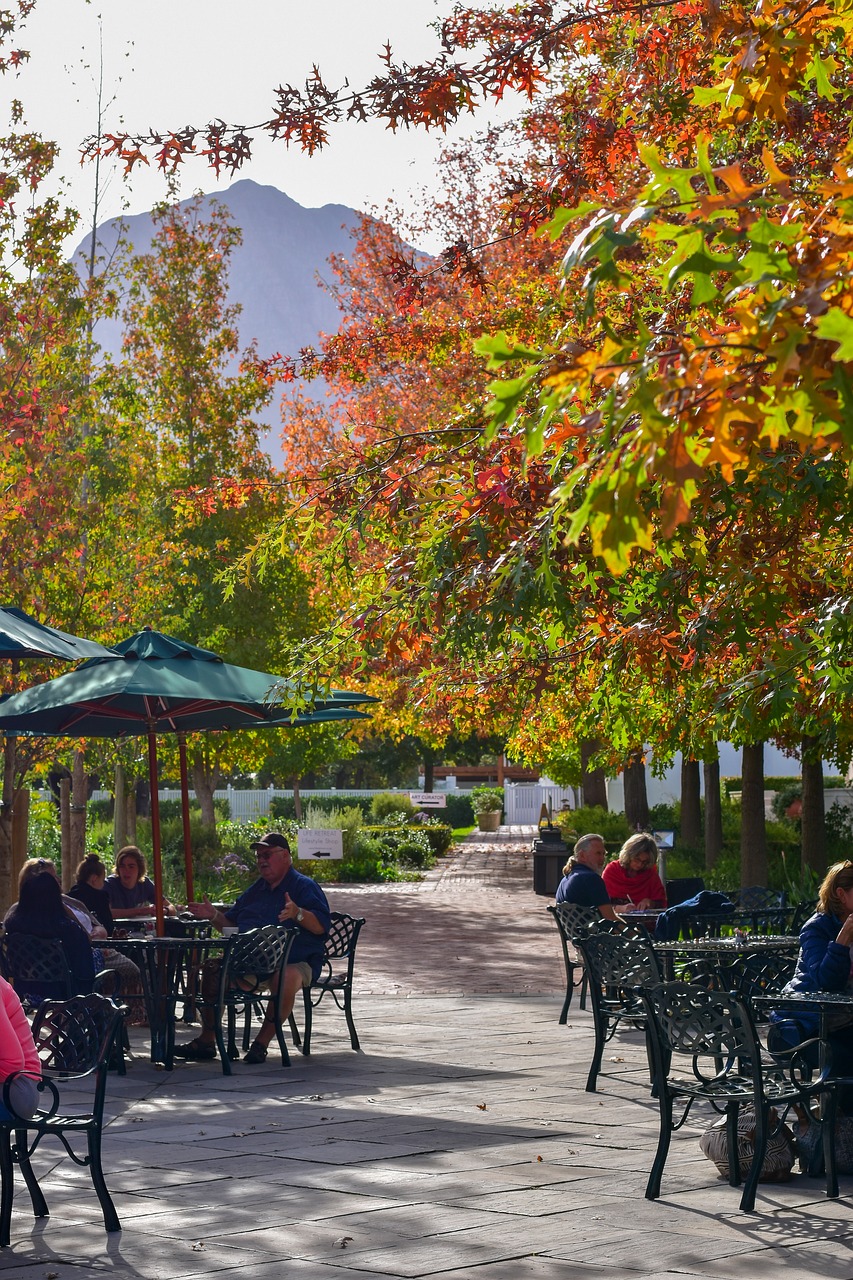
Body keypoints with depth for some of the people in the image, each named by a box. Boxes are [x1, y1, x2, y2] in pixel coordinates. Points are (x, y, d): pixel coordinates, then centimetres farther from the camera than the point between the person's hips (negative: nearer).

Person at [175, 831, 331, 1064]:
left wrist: (298, 914, -32)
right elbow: (232, 924, 27)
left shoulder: (304, 886, 1)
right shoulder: (256, 889, 23)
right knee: (212, 969, -13)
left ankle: (261, 1043, -30)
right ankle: (207, 1041, -11)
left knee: (287, 978, -40)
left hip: (295, 962, -6)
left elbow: (321, 927, -14)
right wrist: (214, 916, 8)